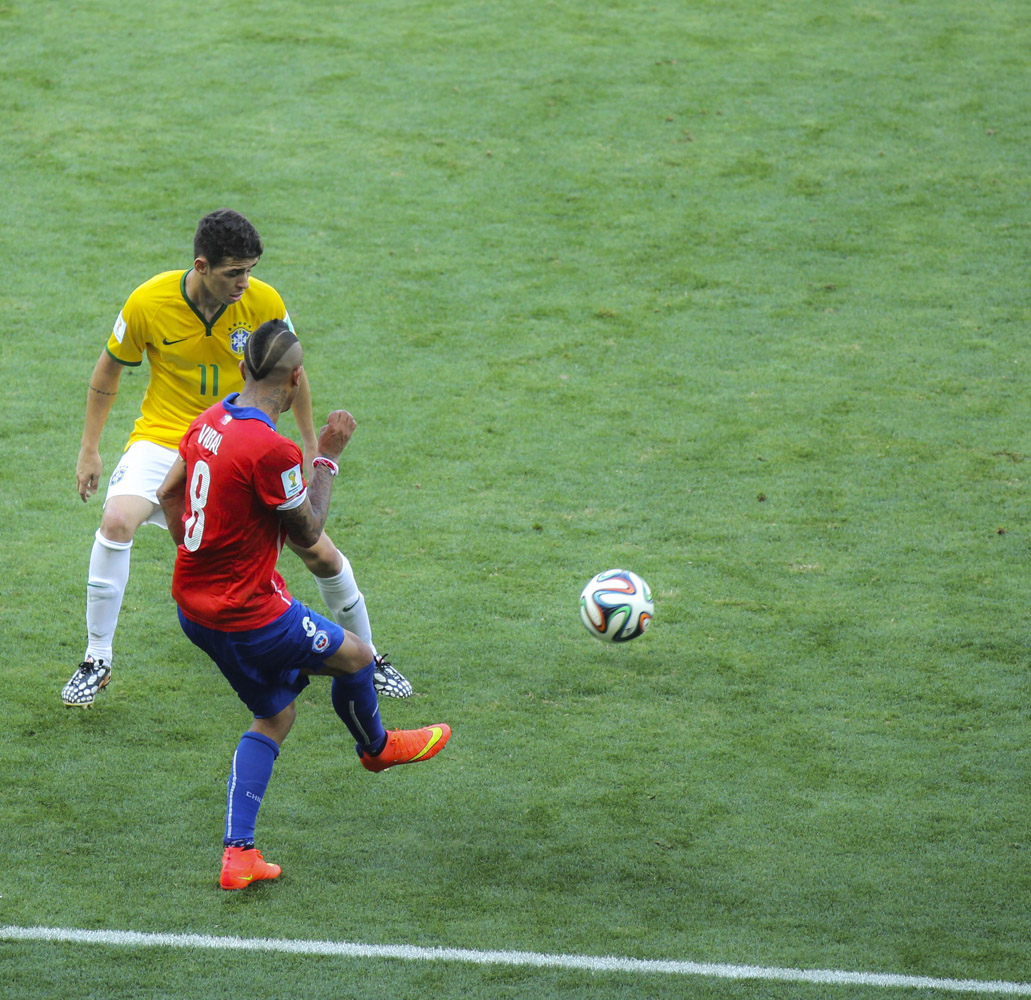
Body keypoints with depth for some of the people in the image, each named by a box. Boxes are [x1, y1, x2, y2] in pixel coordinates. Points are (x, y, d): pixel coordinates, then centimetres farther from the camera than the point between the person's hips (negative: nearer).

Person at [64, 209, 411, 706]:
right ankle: (96, 660, -12)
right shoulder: (148, 303, -19)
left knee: (319, 550, -3)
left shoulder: (264, 302, -15)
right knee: (117, 520, -28)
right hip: (166, 436, -1)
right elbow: (108, 371, -1)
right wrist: (89, 449, 1)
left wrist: (311, 448, 10)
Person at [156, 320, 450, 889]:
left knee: (276, 715, 20)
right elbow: (307, 533, -12)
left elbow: (168, 493, 15)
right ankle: (376, 747, 45)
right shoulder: (271, 450, -26)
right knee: (355, 656, 15)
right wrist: (328, 457, -5)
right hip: (247, 613, -9)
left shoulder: (210, 422, 1)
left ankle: (238, 853, 14)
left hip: (193, 603, 9)